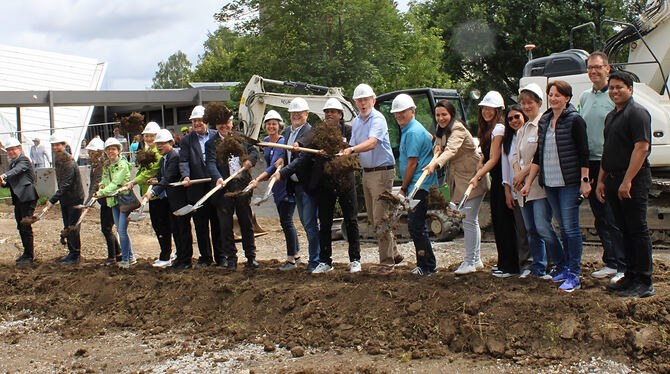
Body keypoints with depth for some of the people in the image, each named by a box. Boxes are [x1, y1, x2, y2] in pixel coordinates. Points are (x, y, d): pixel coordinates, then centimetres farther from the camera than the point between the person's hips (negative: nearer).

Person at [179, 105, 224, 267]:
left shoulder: (217, 136, 7)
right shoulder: (187, 140, 8)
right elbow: (183, 161, -1)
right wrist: (186, 176, -20)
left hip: (216, 187, -1)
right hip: (197, 190, 1)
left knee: (218, 224, 6)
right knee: (201, 225, 7)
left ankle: (220, 257, 16)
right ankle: (205, 258, 17)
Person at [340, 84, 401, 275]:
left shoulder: (377, 119, -15)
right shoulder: (356, 122, 12)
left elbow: (372, 143, -32)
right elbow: (354, 146, 17)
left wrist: (352, 150, -46)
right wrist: (345, 153, -4)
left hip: (382, 171, -9)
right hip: (366, 172, 9)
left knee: (380, 218, -10)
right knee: (373, 218, 14)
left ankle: (387, 263, -4)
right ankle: (394, 253, 28)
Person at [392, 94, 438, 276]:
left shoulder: (413, 132, -14)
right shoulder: (408, 130, 19)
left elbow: (412, 163, -16)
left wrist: (403, 189, -10)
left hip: (419, 186, -11)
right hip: (417, 186, 11)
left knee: (416, 226, -8)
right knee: (416, 226, 13)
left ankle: (428, 266, -1)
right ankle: (424, 264, 20)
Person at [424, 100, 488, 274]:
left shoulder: (458, 129, -19)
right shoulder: (441, 129, 9)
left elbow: (451, 150, -35)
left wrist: (435, 164, -52)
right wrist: (437, 147, -9)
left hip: (472, 177, -9)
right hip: (458, 178, 9)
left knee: (468, 220, -11)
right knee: (471, 220, 14)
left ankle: (470, 262, -6)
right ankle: (476, 260, 22)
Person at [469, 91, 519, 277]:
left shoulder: (499, 129, -13)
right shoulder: (486, 129, 15)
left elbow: (494, 159, -16)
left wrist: (477, 176, -18)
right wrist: (480, 168, 3)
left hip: (502, 179, -9)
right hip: (495, 179, 9)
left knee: (504, 222, -6)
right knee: (497, 220, 12)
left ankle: (510, 266, 0)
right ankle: (503, 263, 21)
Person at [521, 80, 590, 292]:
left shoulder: (574, 120, -6)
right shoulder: (544, 121, 12)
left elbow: (583, 153, -7)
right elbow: (539, 155, 17)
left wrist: (585, 181, -12)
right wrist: (529, 182, 15)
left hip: (569, 183, -6)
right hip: (549, 183, 6)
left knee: (571, 228, -5)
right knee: (563, 228, 13)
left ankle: (574, 276, -1)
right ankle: (564, 268, 22)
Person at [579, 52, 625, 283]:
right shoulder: (584, 97, 14)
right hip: (590, 164, 7)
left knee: (613, 218, -6)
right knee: (600, 219, 11)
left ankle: (623, 266, 1)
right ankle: (610, 263, 21)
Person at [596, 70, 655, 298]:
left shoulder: (637, 113, -10)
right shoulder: (611, 116, 19)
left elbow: (642, 147, -18)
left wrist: (627, 181, -22)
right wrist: (601, 181, 18)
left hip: (633, 181, -9)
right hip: (614, 181, 9)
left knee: (637, 230, -6)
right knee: (625, 230, 12)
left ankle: (644, 283, -2)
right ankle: (630, 277, 20)